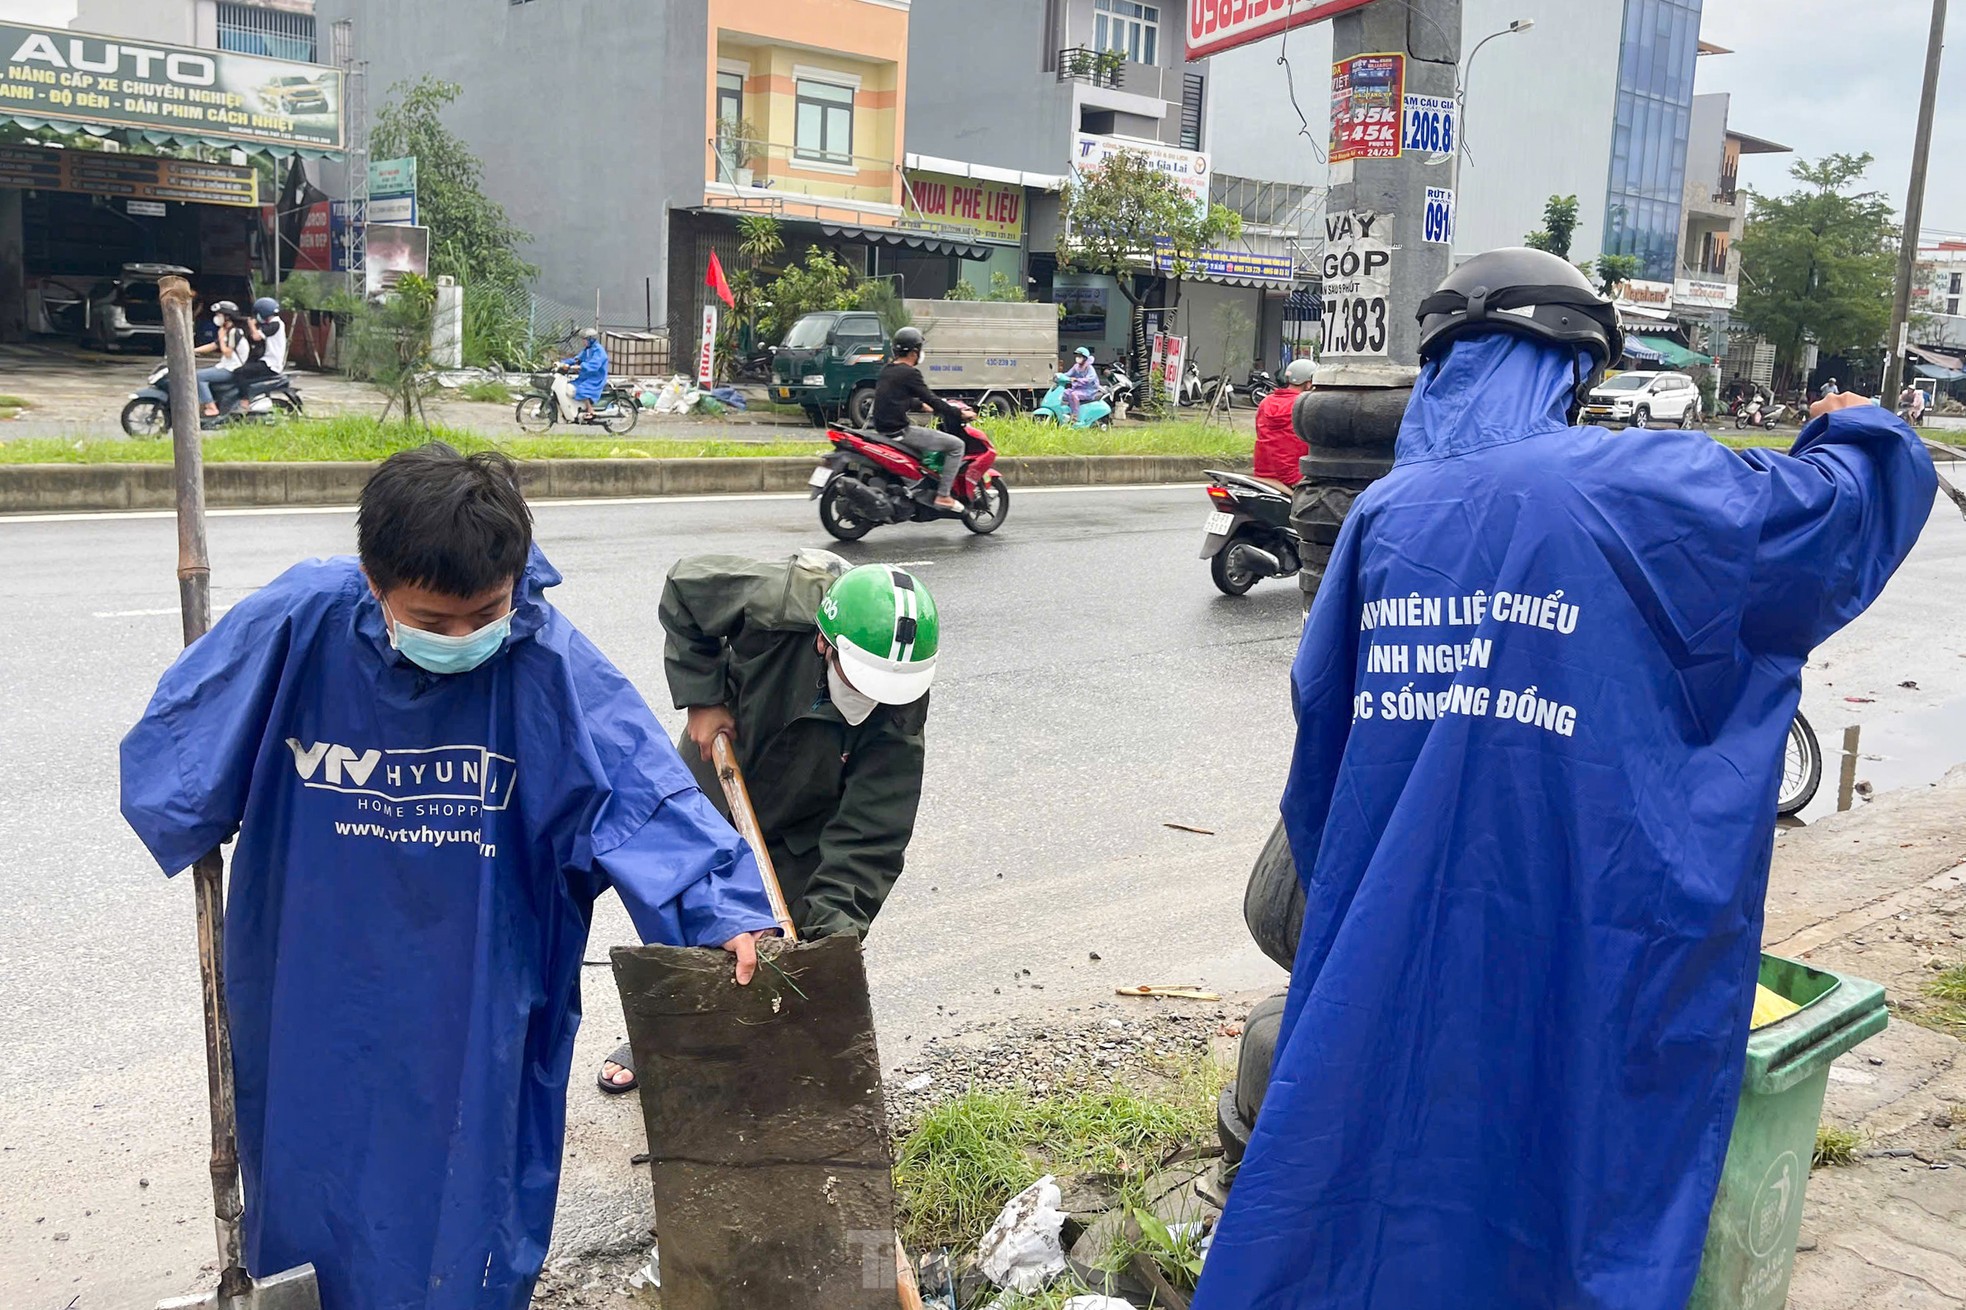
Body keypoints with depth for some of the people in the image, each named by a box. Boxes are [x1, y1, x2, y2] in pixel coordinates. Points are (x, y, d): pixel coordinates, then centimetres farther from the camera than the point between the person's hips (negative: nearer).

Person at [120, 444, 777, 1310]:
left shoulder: (552, 665, -22)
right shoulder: (294, 624, -17)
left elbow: (648, 798, -28)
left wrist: (728, 912, -38)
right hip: (311, 1002, 2)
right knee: (307, 1192, 24)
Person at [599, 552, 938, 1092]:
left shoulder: (901, 704, -33)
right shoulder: (780, 601, -37)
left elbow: (872, 829, -32)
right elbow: (685, 586, -17)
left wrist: (833, 920, -41)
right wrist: (703, 697, -20)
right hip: (714, 779, 1)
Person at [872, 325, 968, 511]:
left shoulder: (887, 370, 14)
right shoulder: (910, 373, -13)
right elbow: (930, 399, -13)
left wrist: (921, 405, 39)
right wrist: (958, 413, -4)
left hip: (883, 429, 10)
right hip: (900, 431, -10)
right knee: (956, 445, -5)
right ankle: (943, 496, -8)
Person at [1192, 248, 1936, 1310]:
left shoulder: (1383, 511, 4)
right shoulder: (1641, 492, -9)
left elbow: (1319, 730, 10)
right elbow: (1847, 506, 3)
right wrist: (1856, 428, 27)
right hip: (1577, 966, -4)